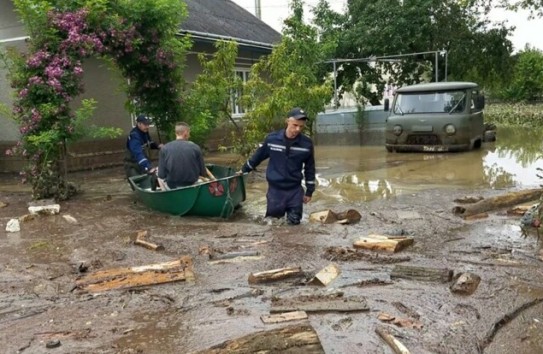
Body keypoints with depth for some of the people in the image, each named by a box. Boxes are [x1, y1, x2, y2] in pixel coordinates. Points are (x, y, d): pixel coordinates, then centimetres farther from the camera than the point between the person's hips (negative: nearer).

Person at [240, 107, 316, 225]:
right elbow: (258, 156, 7)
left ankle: (291, 210, 33)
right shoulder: (272, 139, -9)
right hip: (275, 189, 0)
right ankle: (278, 209, 35)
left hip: (295, 190, 0)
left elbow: (310, 168, 3)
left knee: (294, 221, 2)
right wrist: (244, 170, 18)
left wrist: (309, 191, 5)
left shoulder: (307, 143, -8)